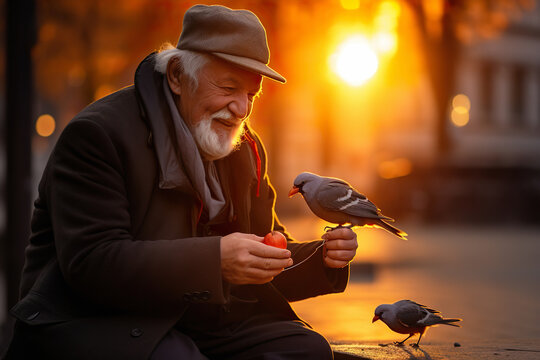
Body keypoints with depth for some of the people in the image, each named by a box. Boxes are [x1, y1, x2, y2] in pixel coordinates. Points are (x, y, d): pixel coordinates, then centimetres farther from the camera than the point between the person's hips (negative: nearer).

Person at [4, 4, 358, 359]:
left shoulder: (245, 149, 12)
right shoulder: (97, 134, -13)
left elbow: (261, 260, 17)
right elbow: (90, 263, -24)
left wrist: (323, 258, -6)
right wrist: (215, 258, -33)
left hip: (198, 316, 7)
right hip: (90, 321, -7)